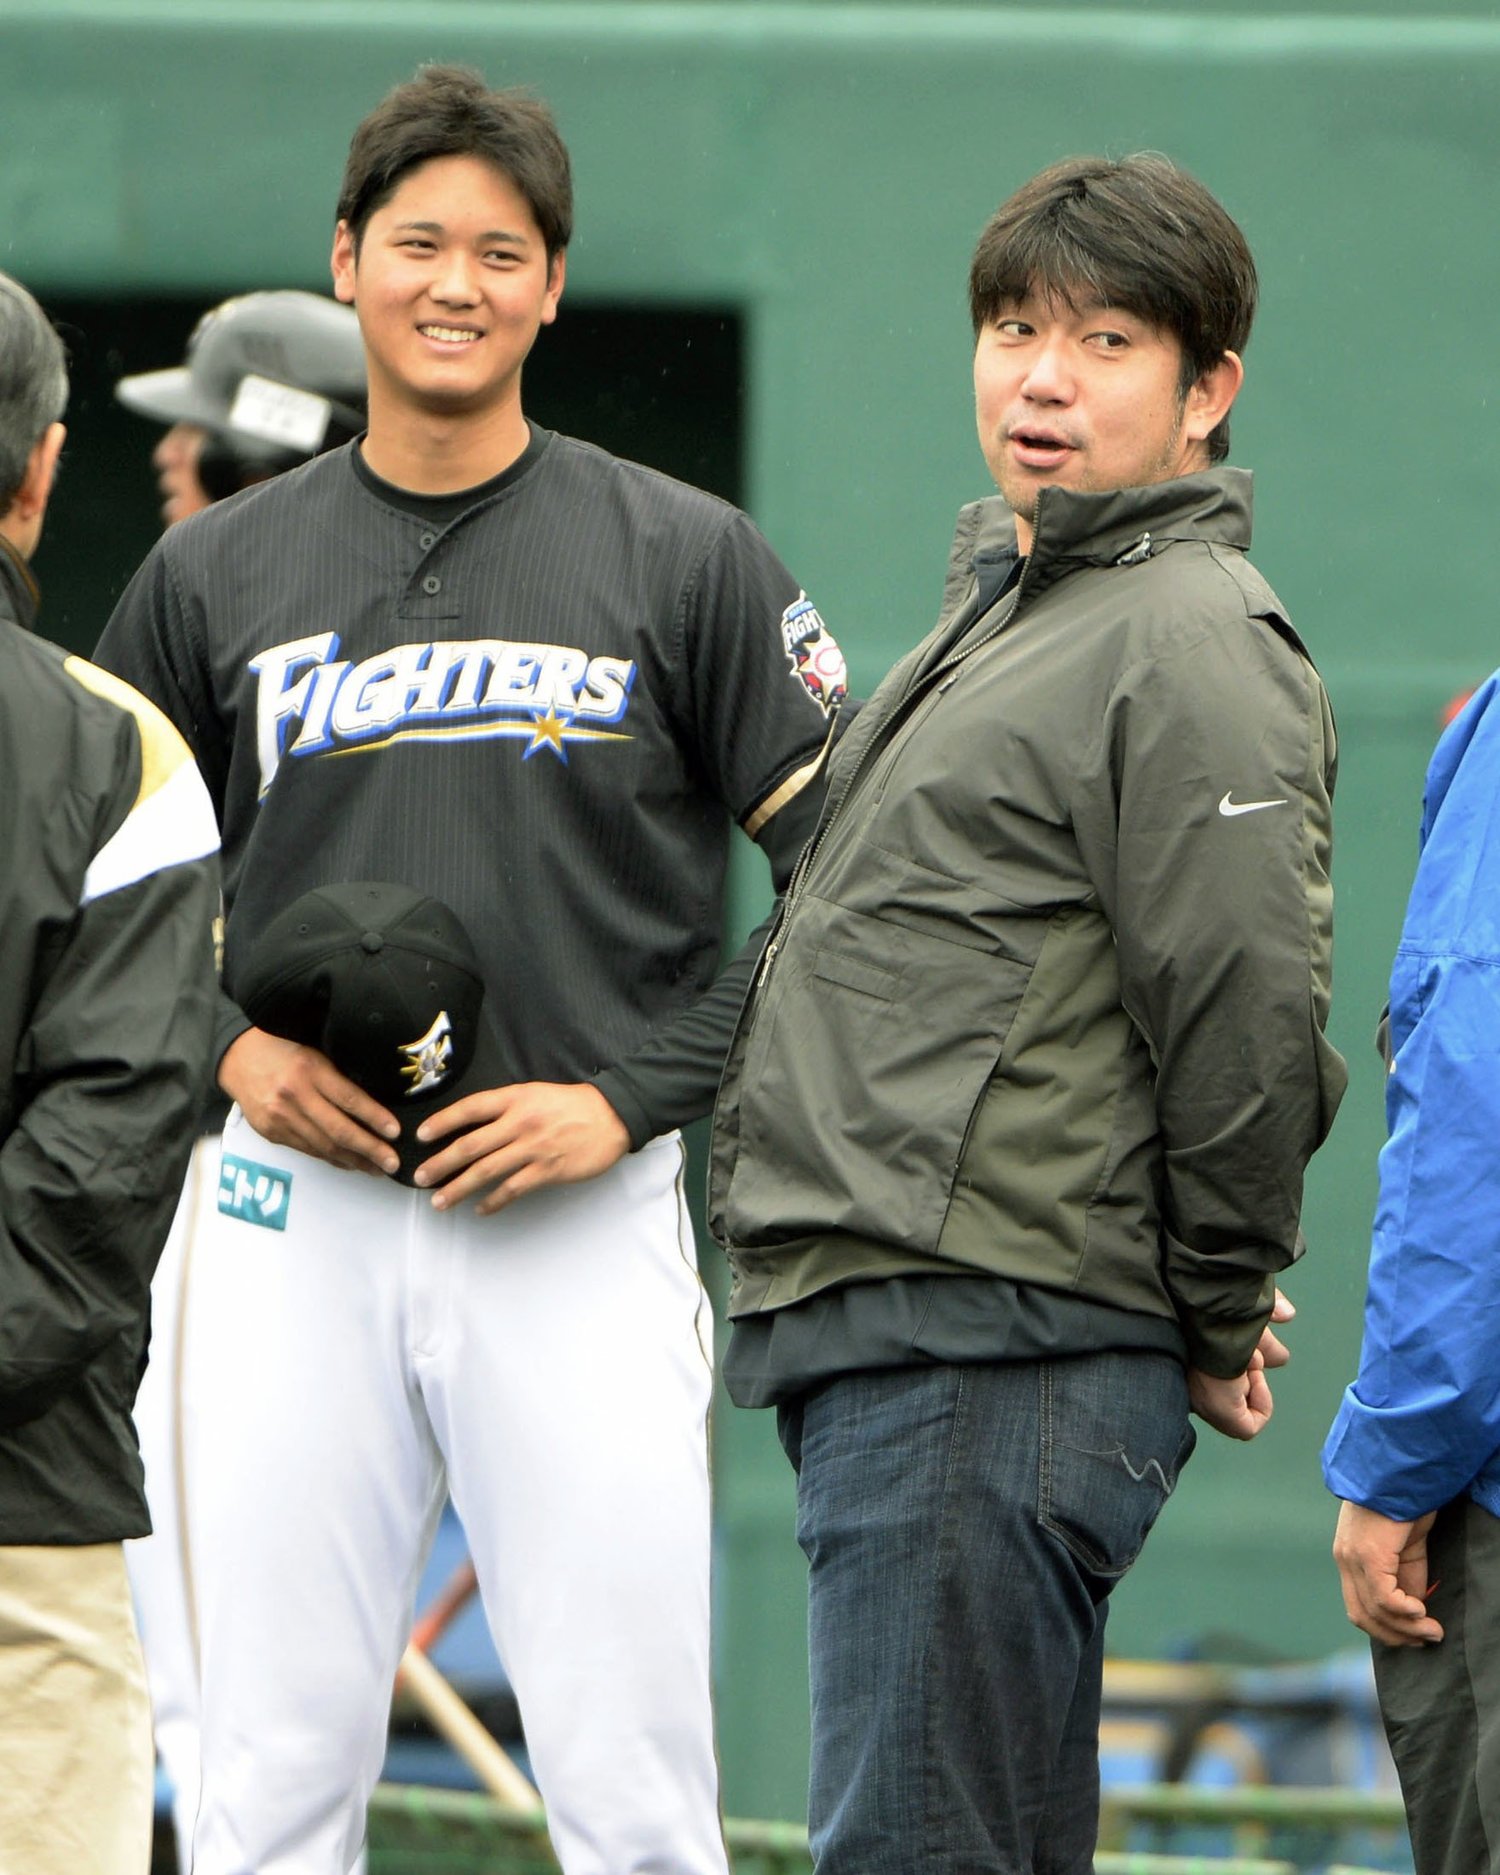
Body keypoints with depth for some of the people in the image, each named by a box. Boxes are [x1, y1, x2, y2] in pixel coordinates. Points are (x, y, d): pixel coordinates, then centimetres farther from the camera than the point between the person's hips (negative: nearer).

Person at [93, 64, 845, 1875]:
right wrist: (229, 1046, -1)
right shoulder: (214, 572, 9)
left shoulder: (685, 561, 3)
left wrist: (630, 1094, -7)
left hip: (590, 1227, -2)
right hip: (295, 1219, 2)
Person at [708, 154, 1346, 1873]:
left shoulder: (1193, 645, -10)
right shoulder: (1000, 604, 22)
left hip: (995, 1353, -10)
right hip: (871, 1342, 10)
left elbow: (1249, 1019, -17)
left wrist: (1221, 1323, -8)